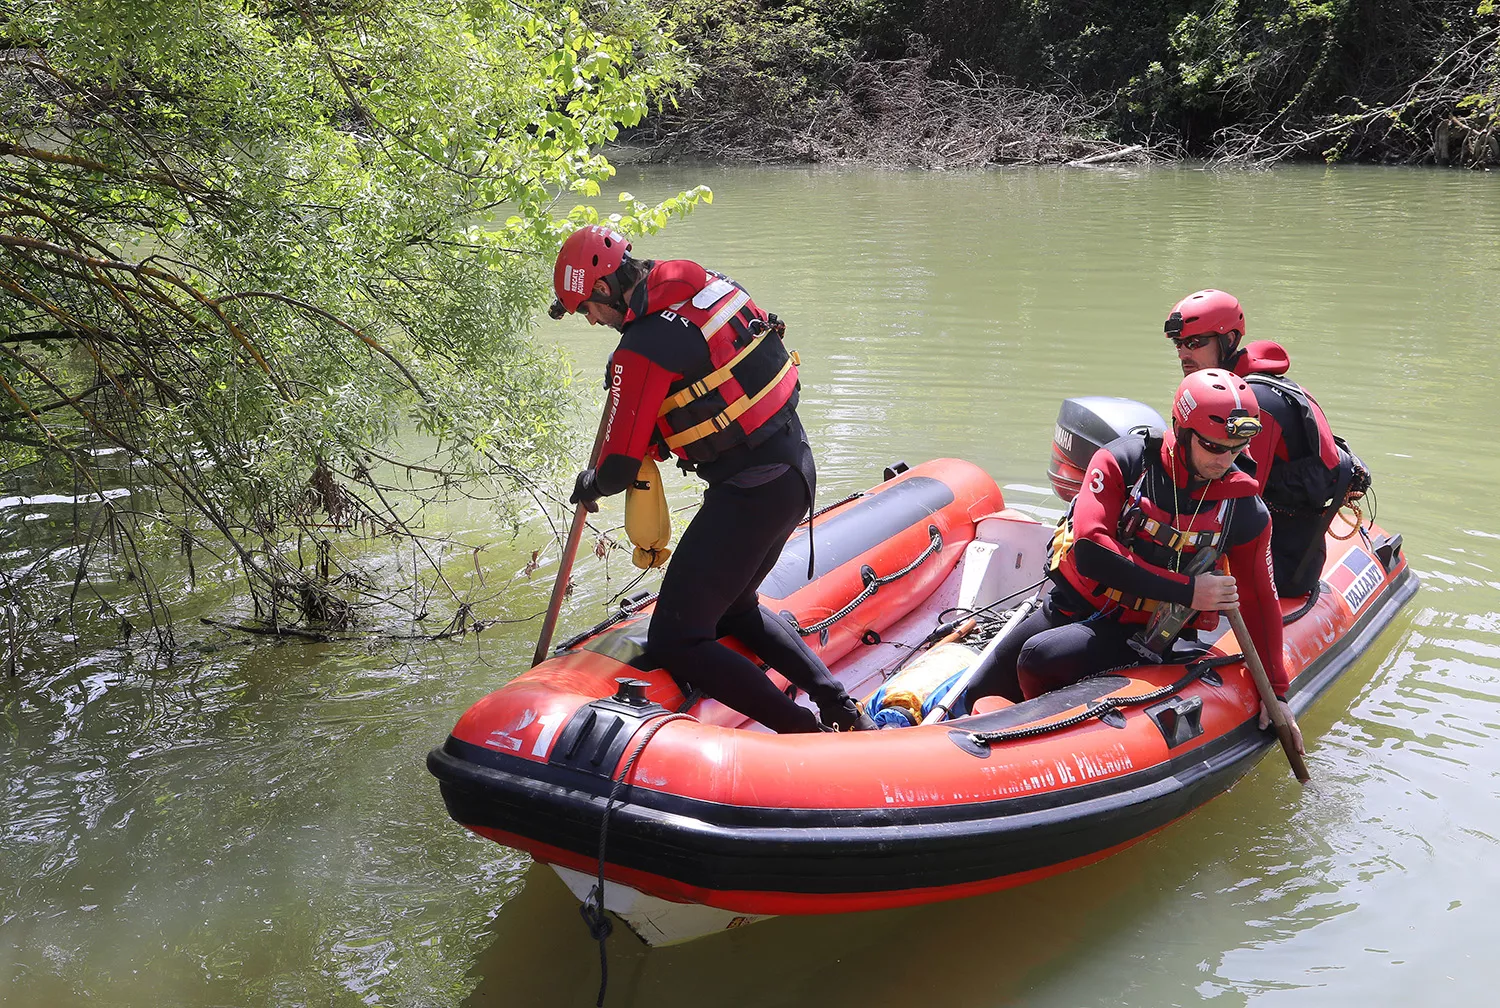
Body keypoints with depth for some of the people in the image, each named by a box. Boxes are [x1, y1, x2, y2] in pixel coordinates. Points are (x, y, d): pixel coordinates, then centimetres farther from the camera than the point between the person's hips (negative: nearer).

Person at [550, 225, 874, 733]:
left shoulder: (643, 351, -18)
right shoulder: (706, 283, 7)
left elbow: (619, 470, -13)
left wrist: (590, 484, 9)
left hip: (750, 494, -9)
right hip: (797, 467, 10)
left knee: (675, 642, -5)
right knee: (734, 607, 27)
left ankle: (807, 737, -9)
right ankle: (841, 707, 19)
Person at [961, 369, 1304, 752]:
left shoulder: (1244, 512, -10)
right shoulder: (1123, 460, -15)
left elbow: (1261, 604, 3)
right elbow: (1090, 551, -25)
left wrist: (1277, 692, 5)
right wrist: (1185, 590, -26)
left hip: (1136, 633, -2)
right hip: (1070, 605, 2)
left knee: (1039, 657, -29)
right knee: (979, 698, 3)